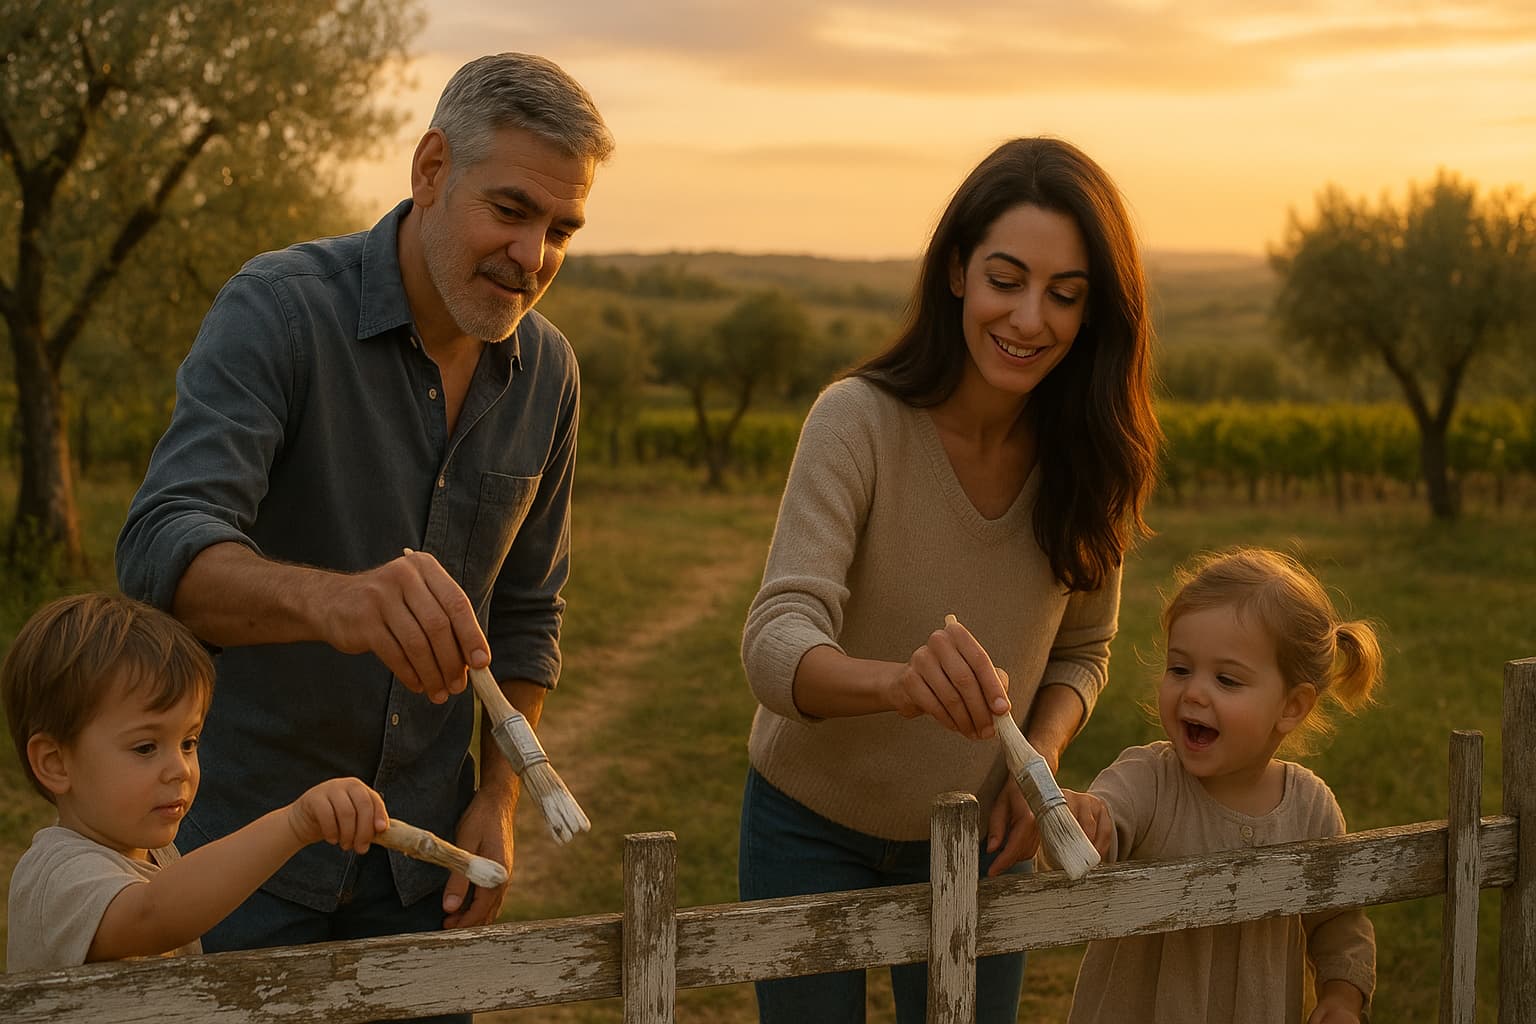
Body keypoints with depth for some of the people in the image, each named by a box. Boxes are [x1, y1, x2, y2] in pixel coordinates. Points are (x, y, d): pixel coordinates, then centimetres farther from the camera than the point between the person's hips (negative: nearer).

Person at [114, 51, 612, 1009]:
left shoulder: (546, 371, 0)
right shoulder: (279, 309, -17)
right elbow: (162, 548, -31)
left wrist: (499, 796, 0)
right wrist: (332, 599, -50)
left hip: (423, 839, 4)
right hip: (256, 821, -4)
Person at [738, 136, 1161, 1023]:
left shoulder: (1090, 457, -12)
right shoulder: (858, 421, -24)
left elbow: (1081, 651, 3)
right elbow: (776, 645, -32)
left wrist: (1041, 755, -18)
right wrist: (901, 682, -53)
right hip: (813, 827, -3)